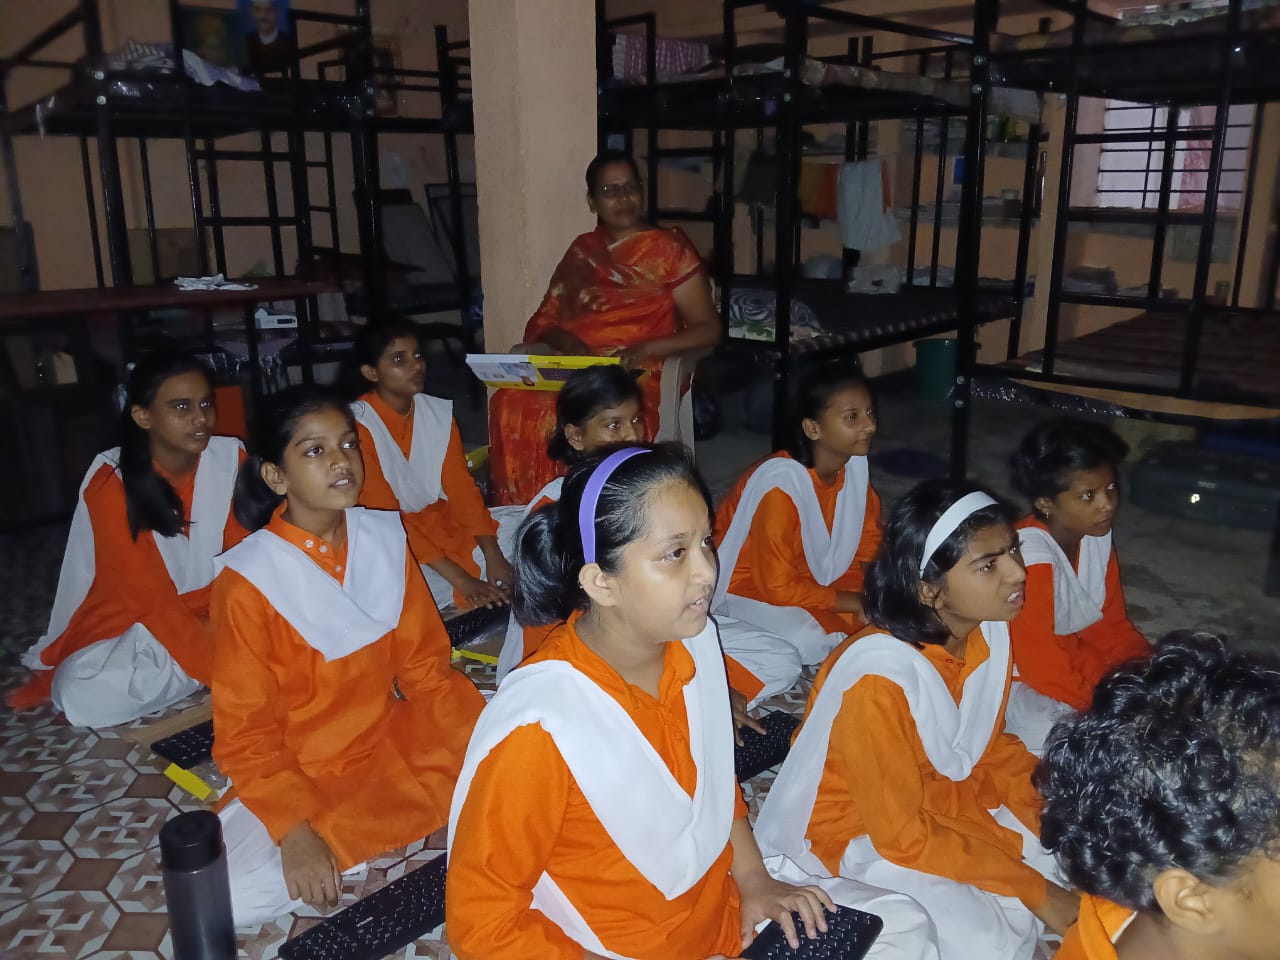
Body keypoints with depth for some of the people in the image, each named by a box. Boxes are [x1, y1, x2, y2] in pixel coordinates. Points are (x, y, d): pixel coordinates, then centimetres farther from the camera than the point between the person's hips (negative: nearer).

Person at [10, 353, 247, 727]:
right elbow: (150, 598, -25)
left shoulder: (229, 458, -10)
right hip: (129, 627, -4)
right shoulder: (111, 484, -21)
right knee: (83, 699, -31)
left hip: (208, 614, 5)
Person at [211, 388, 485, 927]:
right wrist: (294, 830, -26)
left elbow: (425, 666, -1)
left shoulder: (385, 538, -6)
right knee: (229, 897, -27)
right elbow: (244, 732, -14)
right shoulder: (247, 579, -18)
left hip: (391, 737, 4)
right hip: (300, 772, -3)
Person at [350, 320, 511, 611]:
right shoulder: (357, 425, -18)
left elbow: (461, 486, -1)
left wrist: (494, 556, -17)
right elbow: (386, 516, -22)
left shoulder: (439, 412, 1)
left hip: (441, 520, 6)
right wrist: (460, 579, -27)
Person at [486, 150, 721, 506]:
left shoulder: (669, 249, 3)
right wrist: (565, 341, -11)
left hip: (641, 375, -3)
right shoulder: (581, 252, 16)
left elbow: (708, 330, -2)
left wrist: (646, 349, -18)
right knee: (512, 403, -27)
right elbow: (545, 321, 13)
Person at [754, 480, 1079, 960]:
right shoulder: (880, 676, -34)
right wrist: (1030, 888, -19)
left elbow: (990, 748, 5)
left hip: (942, 798, 7)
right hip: (855, 832, -6)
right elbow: (902, 836, -25)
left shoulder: (991, 631, -12)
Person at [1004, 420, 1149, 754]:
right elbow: (1040, 660, -27)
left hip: (1072, 656, 8)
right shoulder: (1031, 555, -29)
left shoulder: (1097, 534, -5)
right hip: (1016, 681, -8)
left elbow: (1111, 625, 4)